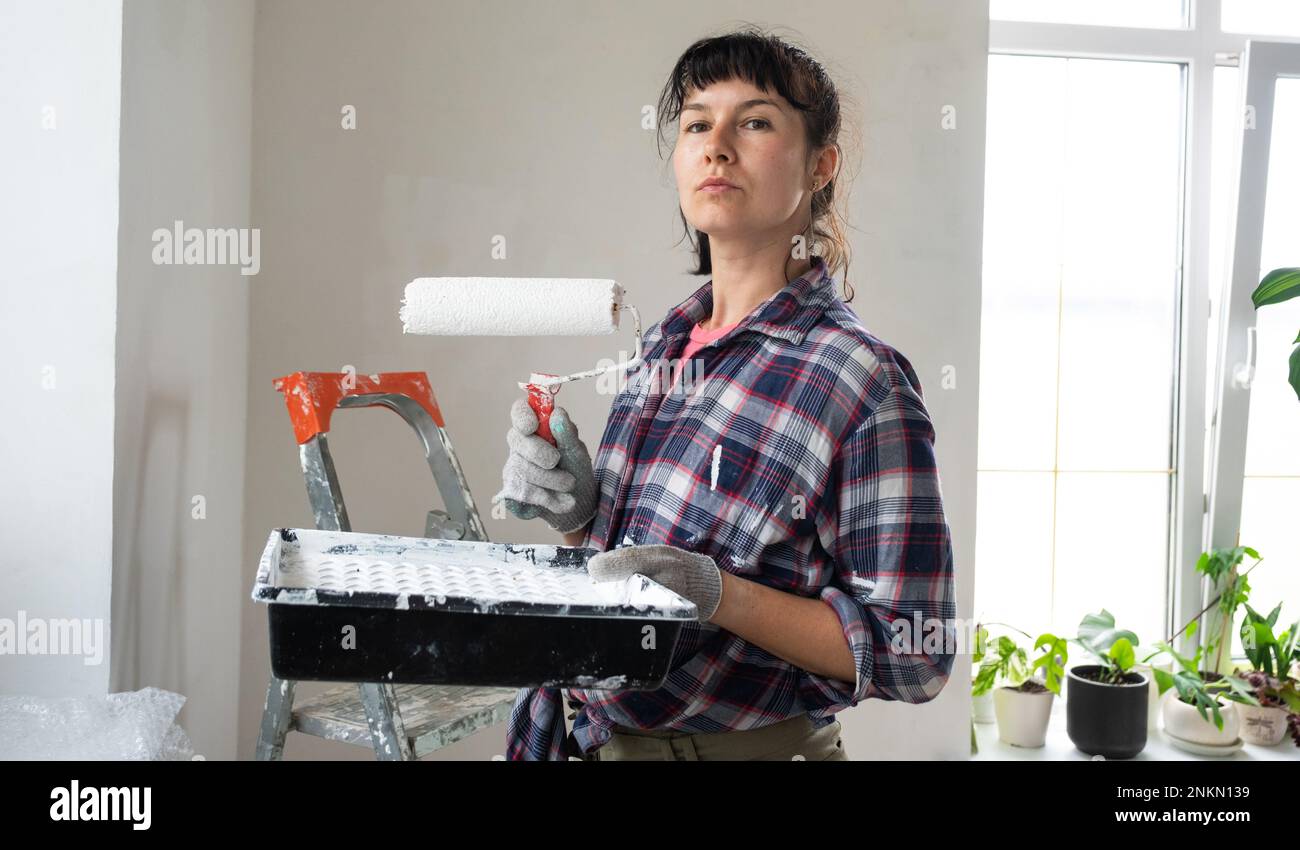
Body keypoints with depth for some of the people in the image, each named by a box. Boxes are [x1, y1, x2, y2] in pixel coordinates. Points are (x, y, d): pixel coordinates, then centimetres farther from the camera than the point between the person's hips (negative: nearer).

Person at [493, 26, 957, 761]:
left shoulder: (862, 382, -19)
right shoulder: (667, 344, 1)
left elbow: (916, 658, -18)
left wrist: (717, 594, -27)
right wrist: (577, 513, -7)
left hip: (742, 743, -6)